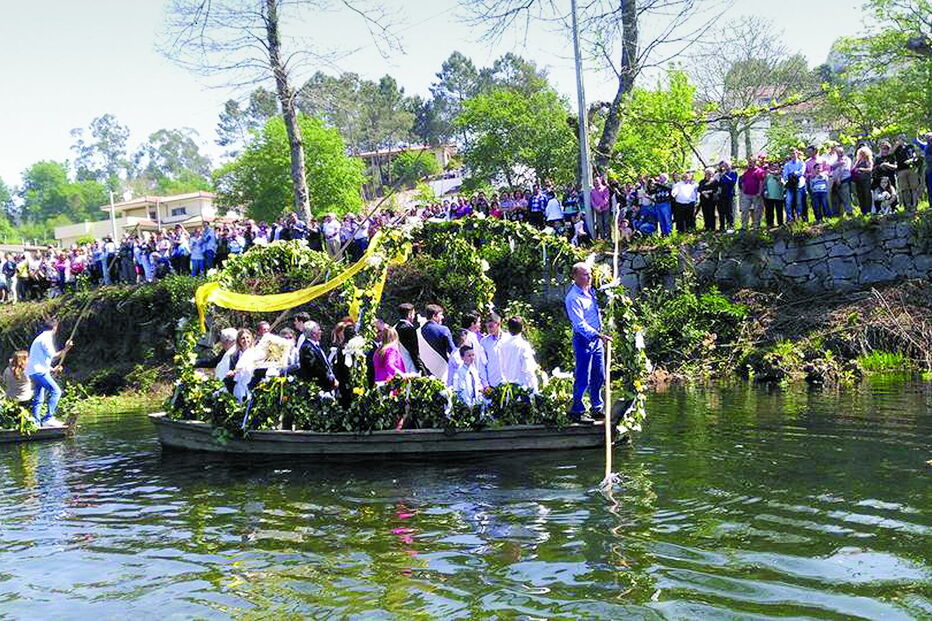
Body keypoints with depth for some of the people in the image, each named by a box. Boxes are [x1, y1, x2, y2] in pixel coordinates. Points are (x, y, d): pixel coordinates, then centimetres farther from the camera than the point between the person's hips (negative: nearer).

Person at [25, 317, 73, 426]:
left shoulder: (41, 338, 22)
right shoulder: (46, 338, -10)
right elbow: (53, 356, -17)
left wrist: (52, 369, 25)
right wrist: (66, 349, -10)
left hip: (33, 372, 11)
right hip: (39, 371, -11)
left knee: (39, 398, 12)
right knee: (56, 391, -14)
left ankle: (36, 422, 12)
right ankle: (48, 418, -18)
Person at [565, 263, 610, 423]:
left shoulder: (590, 291, 7)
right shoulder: (573, 297, -19)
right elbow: (580, 324, -24)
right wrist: (598, 335, -30)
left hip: (597, 339, 8)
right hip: (583, 340, -8)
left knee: (599, 377, 15)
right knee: (583, 379, -3)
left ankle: (597, 408, 27)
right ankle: (576, 411, 8)